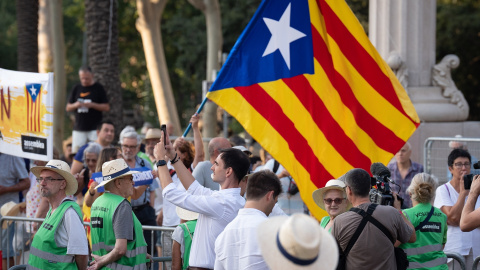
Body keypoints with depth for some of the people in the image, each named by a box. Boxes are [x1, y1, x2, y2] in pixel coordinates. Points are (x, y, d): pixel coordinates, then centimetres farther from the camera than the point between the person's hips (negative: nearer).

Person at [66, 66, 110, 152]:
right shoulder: (76, 89, 12)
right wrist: (75, 105, -8)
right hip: (79, 129, 3)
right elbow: (68, 108, 15)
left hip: (94, 128, -3)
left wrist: (92, 105, -15)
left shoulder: (98, 88, 2)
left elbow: (106, 107, -1)